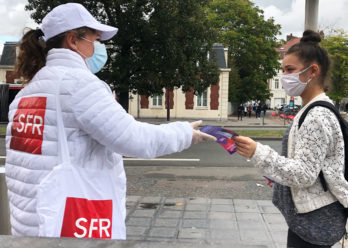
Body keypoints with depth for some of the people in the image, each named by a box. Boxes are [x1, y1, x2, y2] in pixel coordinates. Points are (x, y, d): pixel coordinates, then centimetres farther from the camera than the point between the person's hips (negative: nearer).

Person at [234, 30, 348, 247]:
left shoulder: (317, 116, -21)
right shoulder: (316, 111, 9)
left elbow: (304, 174, -25)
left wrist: (258, 153, -31)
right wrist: (279, 176, 19)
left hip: (314, 221, -9)